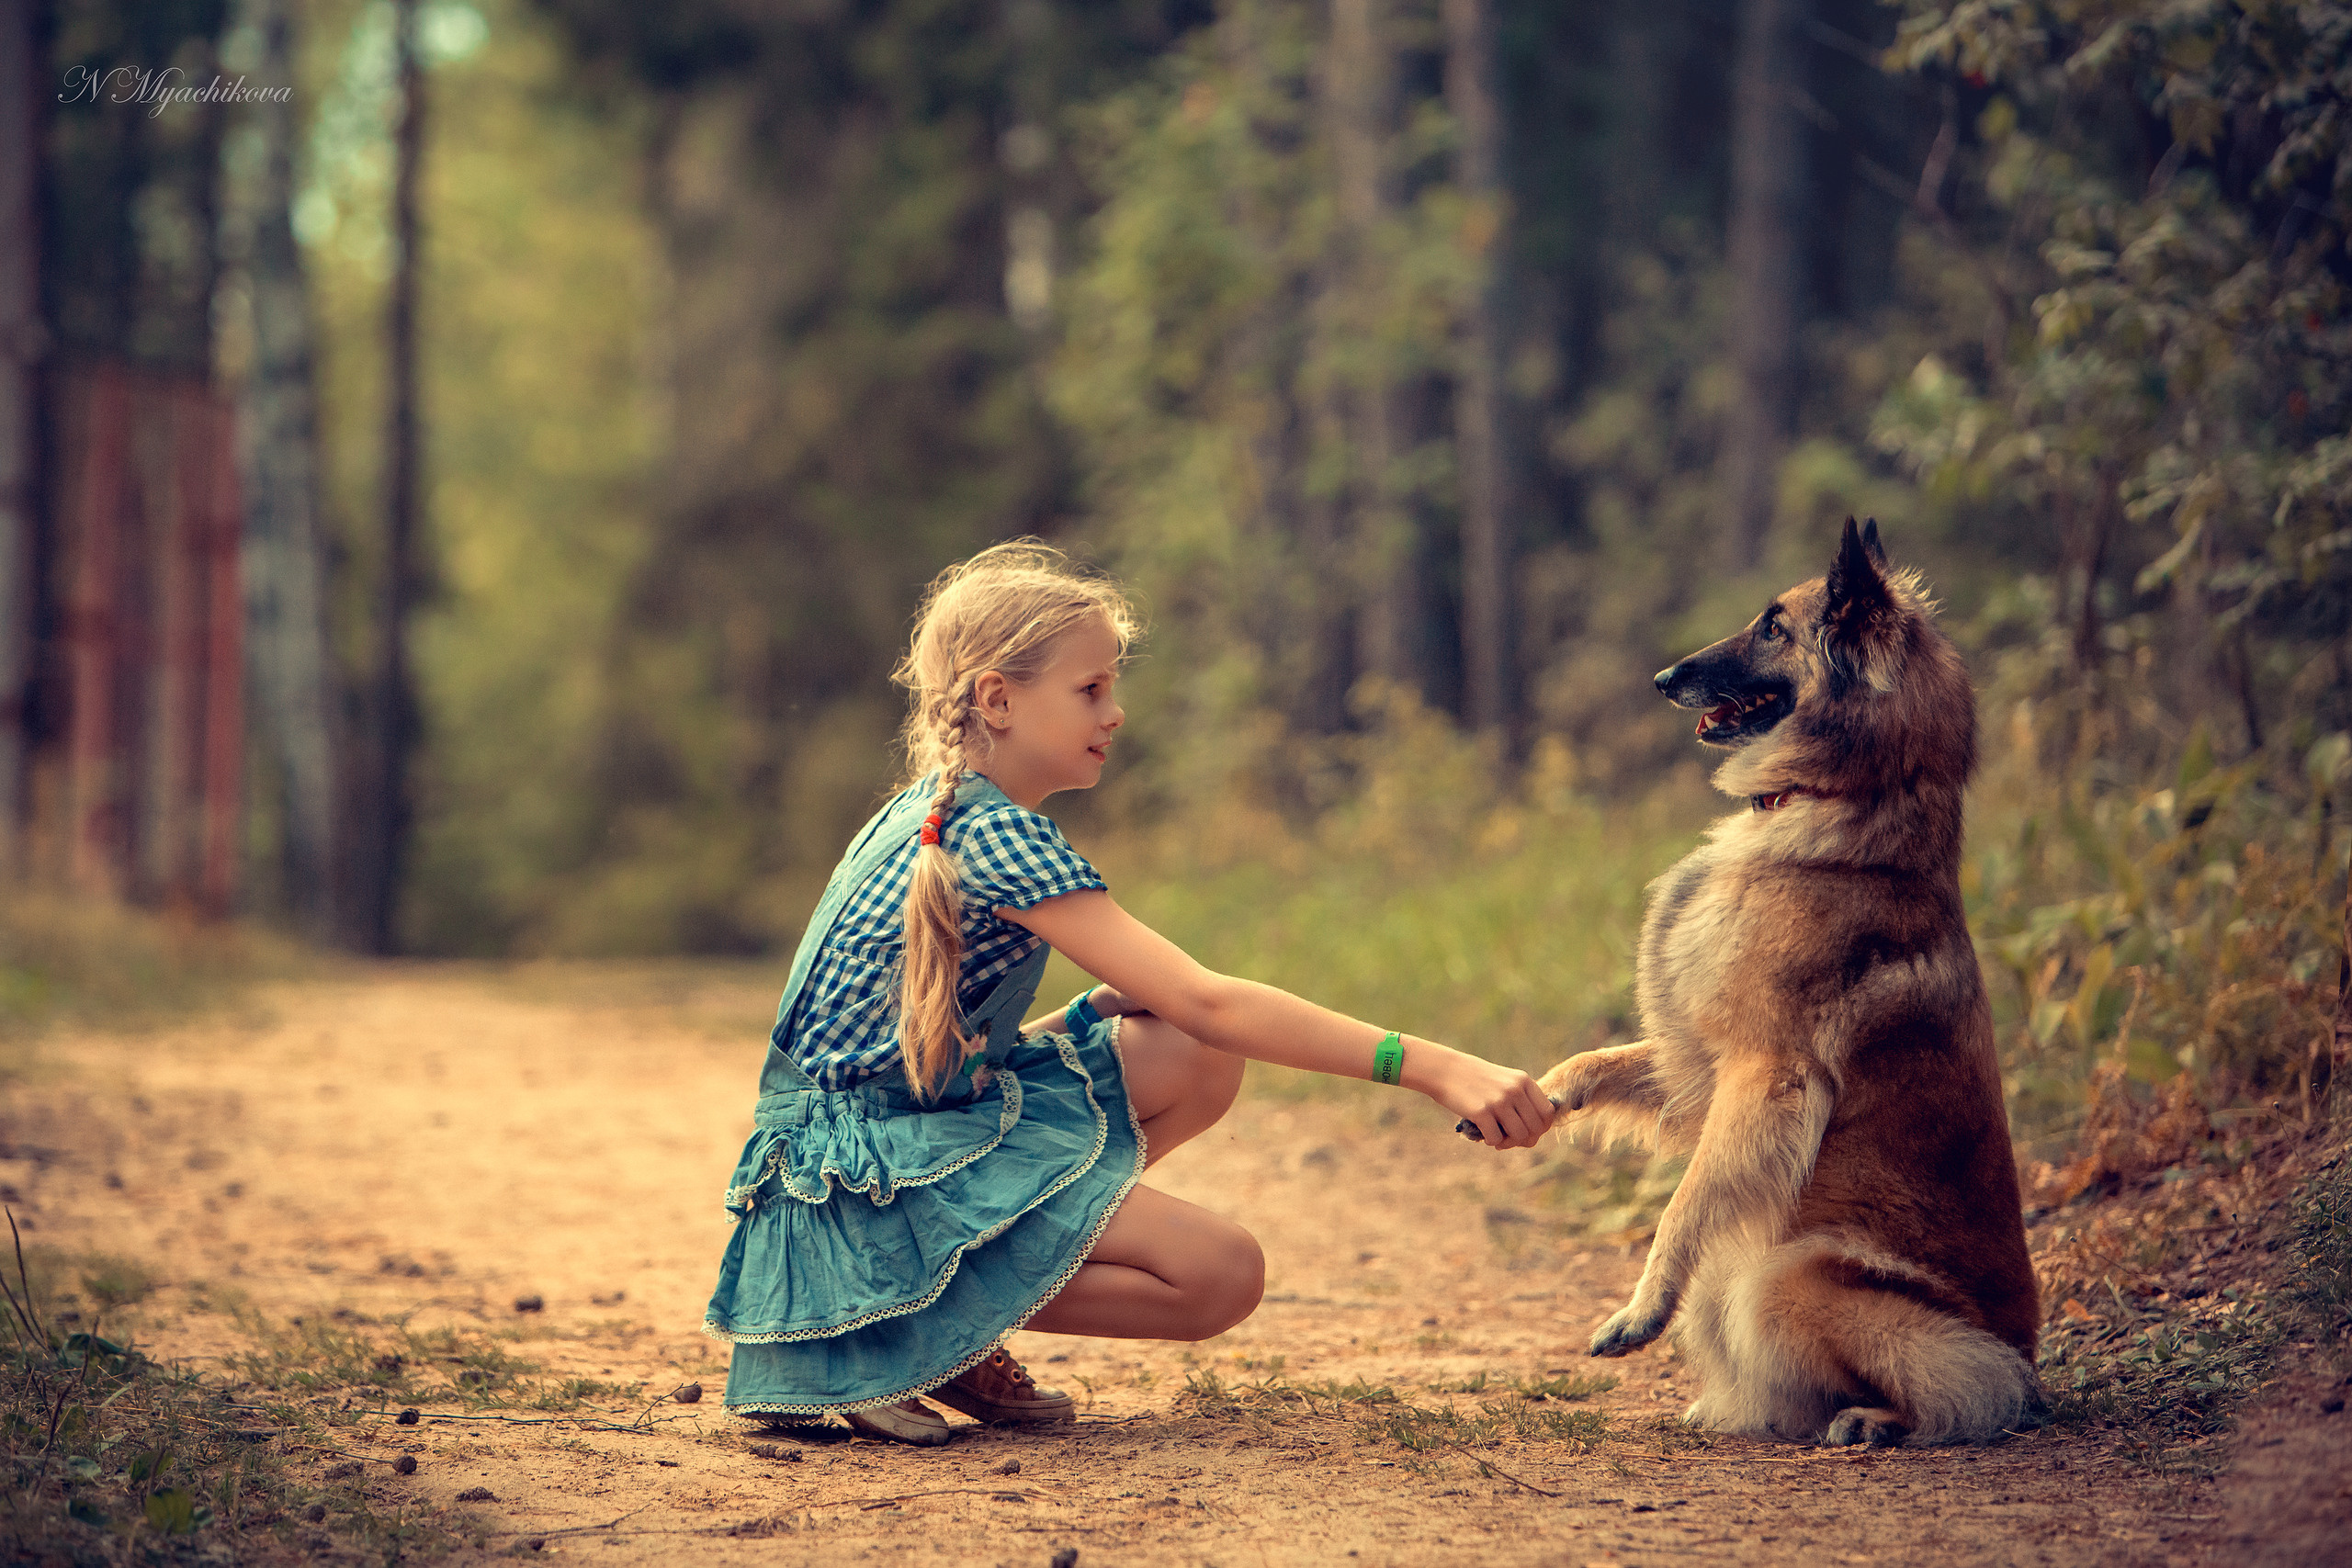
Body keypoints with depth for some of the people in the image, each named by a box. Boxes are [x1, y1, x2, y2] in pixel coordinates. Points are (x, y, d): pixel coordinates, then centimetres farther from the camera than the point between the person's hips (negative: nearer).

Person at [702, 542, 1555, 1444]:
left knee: (1199, 1064, 1)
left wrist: (1093, 1015, 0)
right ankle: (902, 1322, -10)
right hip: (875, 1167, -10)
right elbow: (1207, 1002, -26)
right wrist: (1432, 1067, -29)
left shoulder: (938, 812, 12)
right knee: (1221, 1273, -16)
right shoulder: (995, 838, -20)